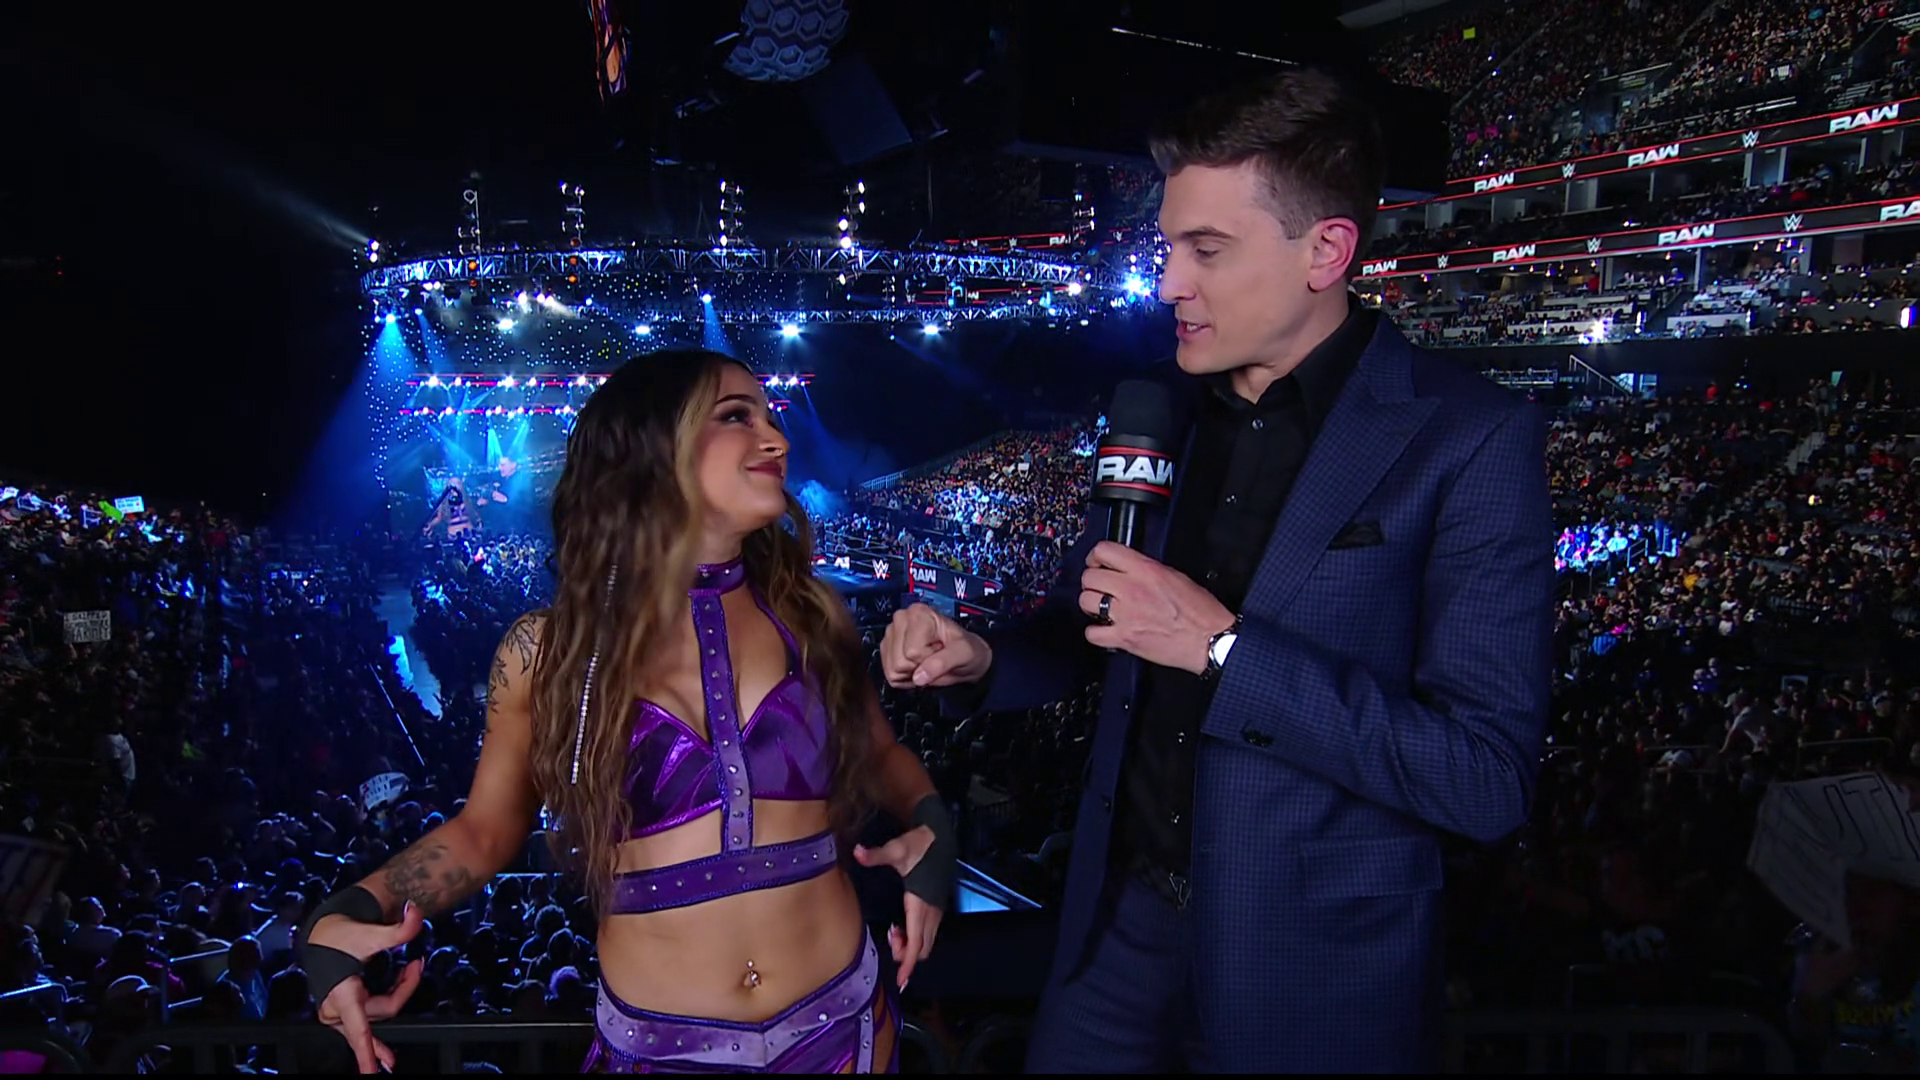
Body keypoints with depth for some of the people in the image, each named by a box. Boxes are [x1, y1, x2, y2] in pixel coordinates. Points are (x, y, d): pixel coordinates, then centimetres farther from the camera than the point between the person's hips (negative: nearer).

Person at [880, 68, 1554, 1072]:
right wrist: (979, 657, -8)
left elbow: (1488, 778, -21)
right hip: (1120, 914, 5)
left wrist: (1222, 646, -25)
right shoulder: (1159, 408, 1)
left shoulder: (1467, 438, -16)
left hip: (1310, 964, -4)